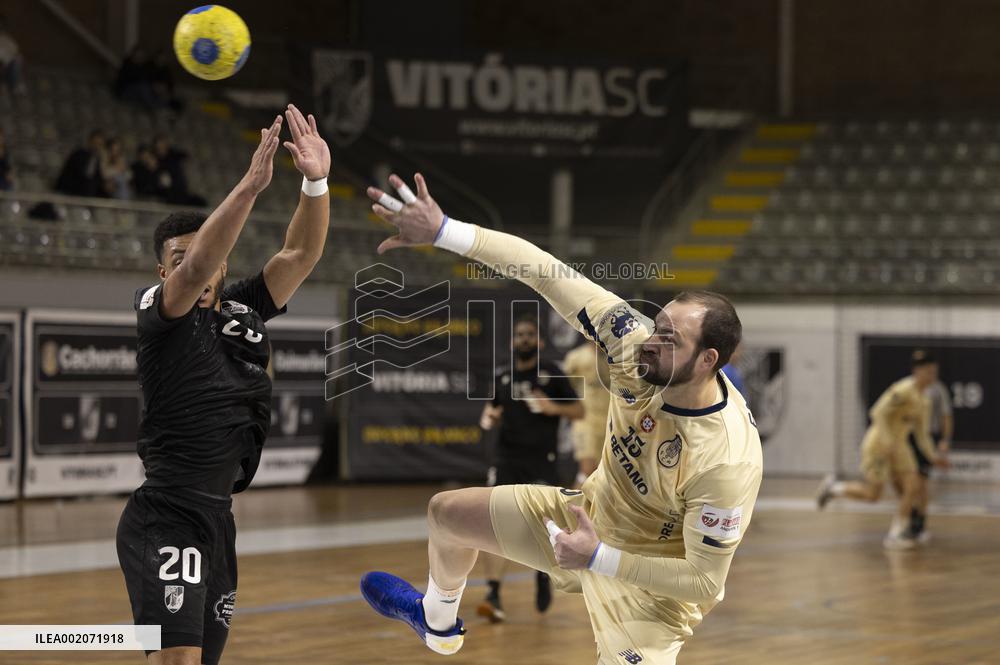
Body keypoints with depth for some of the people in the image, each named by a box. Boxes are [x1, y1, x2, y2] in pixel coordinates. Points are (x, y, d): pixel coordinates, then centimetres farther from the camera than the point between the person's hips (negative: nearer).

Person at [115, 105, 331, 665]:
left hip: (218, 515, 7)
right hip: (165, 518, -7)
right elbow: (196, 268, -25)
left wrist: (316, 182, -18)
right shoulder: (156, 312, -5)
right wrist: (250, 187, -36)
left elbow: (300, 256, 0)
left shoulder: (243, 309, 11)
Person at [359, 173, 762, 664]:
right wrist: (444, 232, -32)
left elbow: (706, 581, -29)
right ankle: (438, 625, 52)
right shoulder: (638, 346, -25)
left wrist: (599, 558, -31)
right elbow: (546, 272, -26)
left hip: (649, 585, -7)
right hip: (590, 514, 7)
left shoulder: (728, 463, -37)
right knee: (446, 513, 18)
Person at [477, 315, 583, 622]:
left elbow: (579, 410, 2)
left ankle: (542, 572, 35)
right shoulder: (502, 377, 9)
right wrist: (489, 418, 0)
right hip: (506, 458, 2)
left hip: (541, 461, -2)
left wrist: (555, 408, -17)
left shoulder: (551, 373, 0)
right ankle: (493, 595, -13)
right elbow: (493, 407, 23)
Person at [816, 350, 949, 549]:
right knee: (872, 494, -3)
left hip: (898, 447, 8)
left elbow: (922, 434, 14)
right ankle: (833, 487, 20)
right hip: (878, 444, -8)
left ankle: (895, 535, 1)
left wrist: (933, 456, 2)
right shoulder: (904, 390, -19)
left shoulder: (923, 402, 9)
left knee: (911, 490, -6)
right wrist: (888, 440, -29)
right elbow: (879, 412, -24)